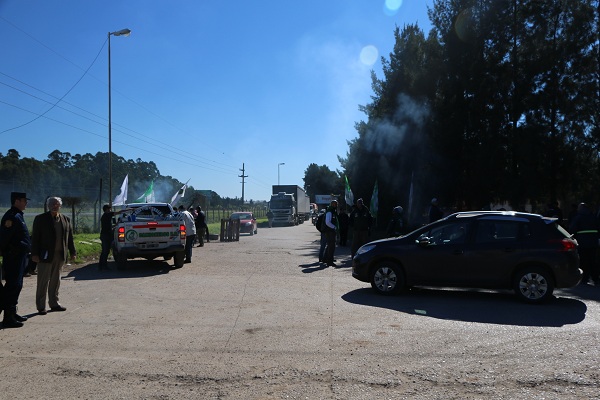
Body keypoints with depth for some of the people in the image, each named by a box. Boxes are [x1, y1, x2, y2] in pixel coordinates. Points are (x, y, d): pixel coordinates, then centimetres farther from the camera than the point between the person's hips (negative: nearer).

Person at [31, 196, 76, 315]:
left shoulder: (66, 219, 10)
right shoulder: (40, 219, -2)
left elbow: (70, 237, 12)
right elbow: (35, 238, -5)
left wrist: (72, 252, 9)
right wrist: (34, 254, -11)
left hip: (60, 256, 4)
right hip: (45, 255, -4)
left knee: (56, 281, 12)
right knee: (43, 282, 1)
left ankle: (54, 303, 21)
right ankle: (41, 307, 8)